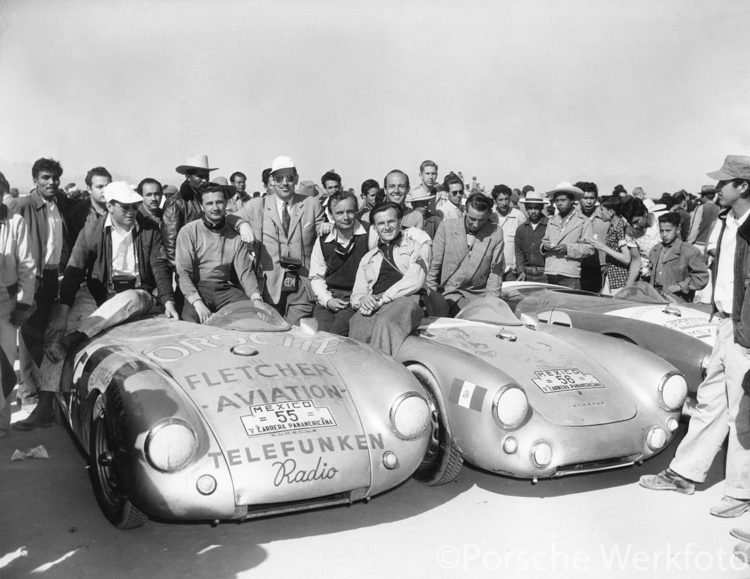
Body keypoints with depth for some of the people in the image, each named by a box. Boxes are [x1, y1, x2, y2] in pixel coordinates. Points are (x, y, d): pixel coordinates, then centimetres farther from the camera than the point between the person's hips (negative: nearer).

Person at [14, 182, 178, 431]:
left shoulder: (149, 230, 1)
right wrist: (64, 309, -15)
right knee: (60, 324, -22)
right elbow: (74, 270, -5)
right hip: (97, 292, 1)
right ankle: (45, 406, -23)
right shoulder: (92, 229, 0)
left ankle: (69, 341, -41)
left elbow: (160, 267, -1)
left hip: (136, 292, -1)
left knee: (129, 300, -38)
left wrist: (168, 300, -15)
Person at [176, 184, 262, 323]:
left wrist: (256, 299, -17)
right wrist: (198, 302, -25)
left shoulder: (236, 235, 8)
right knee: (192, 316, -33)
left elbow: (245, 271, 2)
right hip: (197, 288, -2)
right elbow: (183, 272, -9)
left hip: (225, 289, 3)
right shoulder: (188, 232, -2)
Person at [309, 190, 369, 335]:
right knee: (320, 331, -23)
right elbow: (316, 277, 14)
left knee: (338, 332, -28)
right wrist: (327, 300, -3)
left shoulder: (369, 233, -5)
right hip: (329, 295, 3)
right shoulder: (323, 241, 6)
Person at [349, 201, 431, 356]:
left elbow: (415, 280, 1)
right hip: (373, 307, 3)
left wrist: (383, 298, -7)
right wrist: (362, 300, -2)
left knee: (385, 323, -40)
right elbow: (356, 294, 25)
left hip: (406, 299, -3)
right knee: (357, 332, -35)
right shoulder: (368, 258, 32)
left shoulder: (416, 245, 18)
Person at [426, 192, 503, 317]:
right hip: (447, 291, -2)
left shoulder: (496, 233, -2)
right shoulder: (446, 227, -3)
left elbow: (495, 272, 3)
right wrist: (431, 294, -4)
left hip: (476, 294, 2)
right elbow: (434, 264, 2)